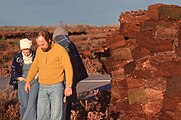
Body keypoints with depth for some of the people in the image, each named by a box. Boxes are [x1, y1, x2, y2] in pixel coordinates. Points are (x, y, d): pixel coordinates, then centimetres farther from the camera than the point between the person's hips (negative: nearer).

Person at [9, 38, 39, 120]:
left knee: (32, 104, -10)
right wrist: (20, 78, -2)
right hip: (22, 83, 2)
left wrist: (36, 76, -4)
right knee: (24, 105, 5)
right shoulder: (17, 57, -2)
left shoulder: (36, 56, -7)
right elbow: (13, 70, 9)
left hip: (34, 82, -2)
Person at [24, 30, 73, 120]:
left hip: (56, 87, -5)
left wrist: (68, 86, -25)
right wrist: (28, 81, 16)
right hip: (43, 87, 5)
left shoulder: (60, 50, -13)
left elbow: (68, 68, -15)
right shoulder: (39, 50, 5)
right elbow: (35, 66, 18)